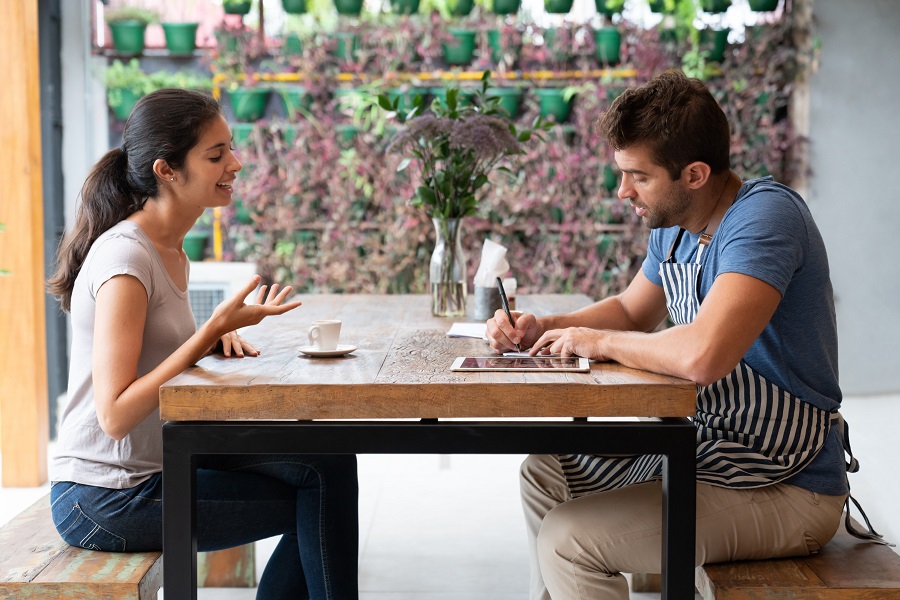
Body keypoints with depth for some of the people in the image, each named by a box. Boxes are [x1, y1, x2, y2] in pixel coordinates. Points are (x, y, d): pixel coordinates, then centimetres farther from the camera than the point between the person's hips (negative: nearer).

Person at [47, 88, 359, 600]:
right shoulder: (126, 259, -21)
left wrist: (217, 337, 0)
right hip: (105, 500, -9)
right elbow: (114, 414, -24)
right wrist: (212, 330, -24)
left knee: (331, 465, 3)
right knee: (320, 499, -7)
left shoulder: (170, 249, 7)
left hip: (159, 461, 9)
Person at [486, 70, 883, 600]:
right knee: (543, 475, 17)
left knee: (565, 542, -17)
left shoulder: (766, 215, -25)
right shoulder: (674, 226, 3)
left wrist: (599, 342, -20)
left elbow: (703, 355, -39)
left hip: (787, 492, -9)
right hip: (707, 444, 9)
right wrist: (543, 329, 3)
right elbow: (632, 312, 21)